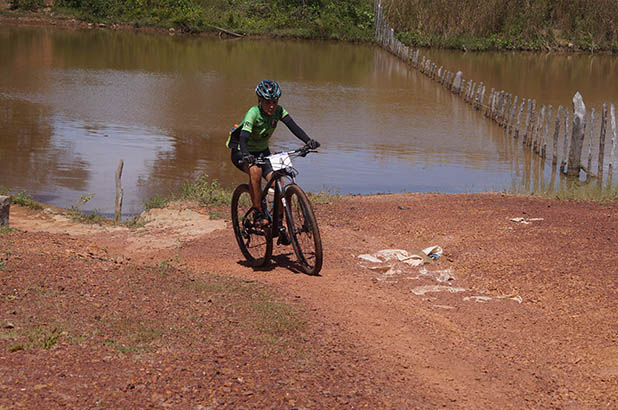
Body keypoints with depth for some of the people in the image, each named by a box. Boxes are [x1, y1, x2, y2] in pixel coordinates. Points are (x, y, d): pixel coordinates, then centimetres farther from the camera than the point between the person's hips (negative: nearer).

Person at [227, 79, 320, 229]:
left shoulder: (278, 110, -14)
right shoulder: (253, 114, -28)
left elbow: (293, 126, -26)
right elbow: (244, 138, -41)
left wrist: (308, 141, -43)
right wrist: (246, 155, -61)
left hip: (262, 151, 5)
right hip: (241, 153, -5)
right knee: (255, 170, -38)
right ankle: (258, 214, -27)